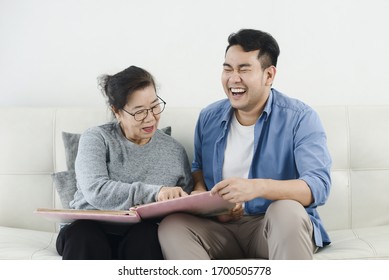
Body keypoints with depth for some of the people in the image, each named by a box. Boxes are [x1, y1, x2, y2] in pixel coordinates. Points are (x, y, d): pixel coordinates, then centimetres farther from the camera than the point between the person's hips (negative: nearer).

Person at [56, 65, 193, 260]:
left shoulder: (175, 151, 12)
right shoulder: (96, 139, 3)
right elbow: (96, 191, -15)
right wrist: (153, 193, -27)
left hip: (142, 236, 2)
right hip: (89, 230, -1)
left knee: (145, 235, -34)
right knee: (84, 237, -36)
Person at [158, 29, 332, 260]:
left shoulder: (300, 118, -9)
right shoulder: (209, 117, 7)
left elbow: (319, 185, -21)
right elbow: (198, 169, 22)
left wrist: (258, 187, -38)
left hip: (280, 228, -4)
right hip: (222, 226, 4)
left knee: (287, 210, -38)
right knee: (172, 226, -24)